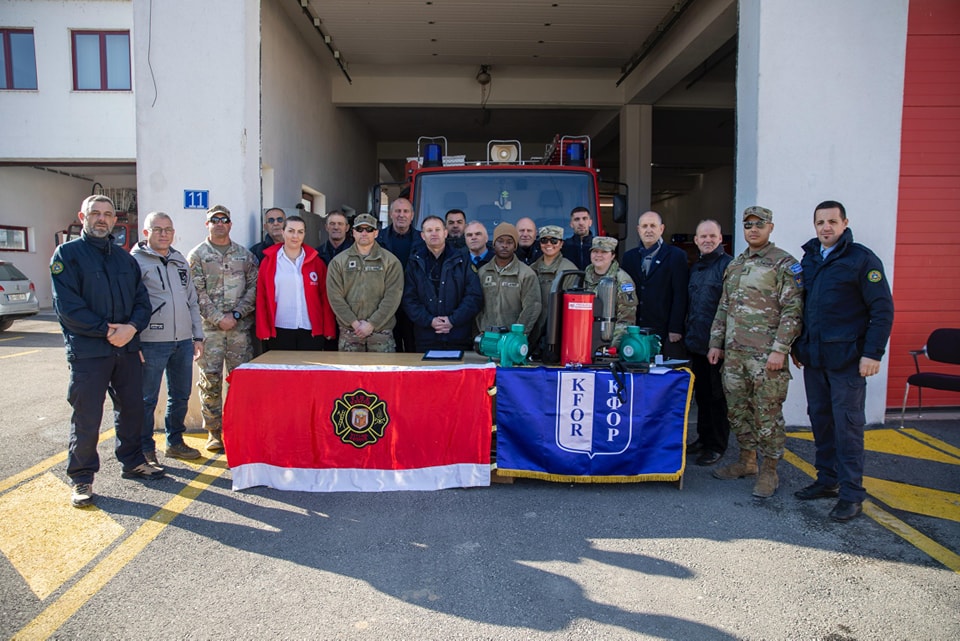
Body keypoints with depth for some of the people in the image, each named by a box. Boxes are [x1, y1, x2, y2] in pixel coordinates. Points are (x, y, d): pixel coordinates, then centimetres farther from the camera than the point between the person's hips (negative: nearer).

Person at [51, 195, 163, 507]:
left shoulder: (124, 257, 14)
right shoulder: (67, 253, -3)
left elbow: (142, 299, 9)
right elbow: (67, 305, -12)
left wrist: (132, 327, -10)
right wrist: (107, 330, -16)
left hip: (127, 348, 5)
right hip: (87, 350, -5)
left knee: (132, 407, 13)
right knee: (87, 416, 0)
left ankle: (132, 461, 30)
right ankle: (81, 478, 13)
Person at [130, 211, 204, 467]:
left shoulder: (180, 260, 15)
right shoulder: (136, 260, -5)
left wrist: (197, 335, 14)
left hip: (183, 341, 6)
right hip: (152, 342, -6)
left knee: (181, 395, 15)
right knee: (147, 400, 3)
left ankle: (175, 442, 29)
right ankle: (146, 450, 16)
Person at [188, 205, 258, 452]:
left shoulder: (245, 255, 12)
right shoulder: (196, 255, 5)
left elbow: (253, 287, 5)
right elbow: (198, 293, -3)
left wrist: (236, 314, -7)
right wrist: (218, 318, -12)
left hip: (240, 327, 2)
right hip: (209, 328, -2)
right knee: (210, 380, -1)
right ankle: (214, 432, 10)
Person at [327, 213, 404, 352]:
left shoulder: (391, 261, 2)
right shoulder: (338, 262, 7)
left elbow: (392, 297, -5)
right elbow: (335, 297, -1)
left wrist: (371, 324, -12)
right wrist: (355, 323, -10)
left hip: (381, 331, -1)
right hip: (348, 332, 1)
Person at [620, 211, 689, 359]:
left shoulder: (676, 256, 1)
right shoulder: (629, 257, 14)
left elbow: (680, 295, -5)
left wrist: (675, 330, -10)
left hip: (666, 334, -3)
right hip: (636, 331, 3)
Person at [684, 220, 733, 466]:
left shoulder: (729, 265, -9)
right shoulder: (694, 268, 14)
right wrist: (687, 334, 15)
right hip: (696, 343, 7)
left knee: (717, 397, 4)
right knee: (701, 394, 15)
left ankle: (717, 446, 15)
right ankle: (703, 438, 28)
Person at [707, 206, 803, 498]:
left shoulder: (784, 264, -5)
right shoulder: (735, 265, 16)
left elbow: (792, 310, -11)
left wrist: (779, 350, -17)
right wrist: (716, 343, 13)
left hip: (766, 354, -7)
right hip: (734, 353, 7)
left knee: (768, 413, -1)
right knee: (737, 408, 13)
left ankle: (769, 471, 12)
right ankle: (746, 460, 27)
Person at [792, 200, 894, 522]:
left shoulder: (862, 259, -7)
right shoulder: (809, 259, 12)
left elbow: (883, 309, -10)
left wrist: (873, 353, -15)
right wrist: (798, 346, 15)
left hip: (846, 358, -6)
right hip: (813, 357, 6)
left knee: (847, 424, -1)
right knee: (820, 419, 12)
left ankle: (851, 493, 8)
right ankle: (827, 480, 25)